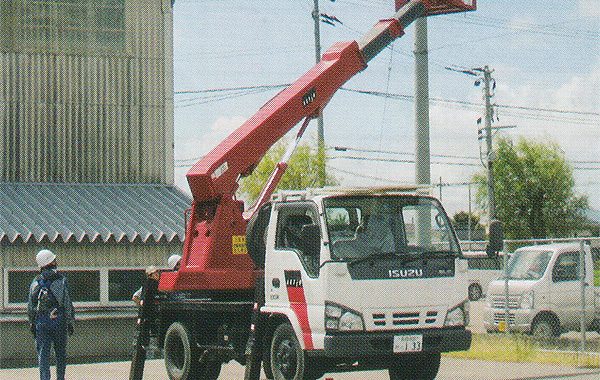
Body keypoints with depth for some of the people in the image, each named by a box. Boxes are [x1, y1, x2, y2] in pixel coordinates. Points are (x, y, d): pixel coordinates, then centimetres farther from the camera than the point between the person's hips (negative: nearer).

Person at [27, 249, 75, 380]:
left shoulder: (36, 282, 2)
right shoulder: (61, 280, -5)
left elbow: (30, 305, 5)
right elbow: (67, 303, -5)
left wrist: (32, 323, 13)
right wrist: (70, 322, 2)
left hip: (41, 322, 1)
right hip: (60, 320, -1)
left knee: (43, 353, 2)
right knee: (61, 353, 11)